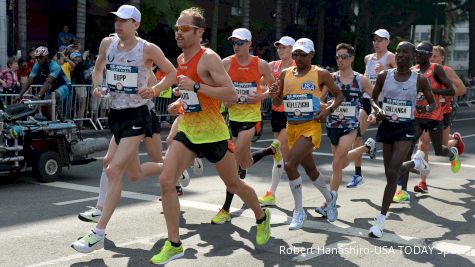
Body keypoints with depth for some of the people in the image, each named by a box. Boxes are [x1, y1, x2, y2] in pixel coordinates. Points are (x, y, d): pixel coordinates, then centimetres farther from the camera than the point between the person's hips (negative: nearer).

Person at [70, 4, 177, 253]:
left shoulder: (148, 49, -11)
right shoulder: (107, 43, 3)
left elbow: (172, 73, -2)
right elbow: (98, 69, 19)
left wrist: (154, 91, -17)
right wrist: (97, 86, -2)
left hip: (136, 115, -7)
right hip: (116, 113, 7)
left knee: (113, 170, -14)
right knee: (134, 172, 16)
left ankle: (98, 233, -8)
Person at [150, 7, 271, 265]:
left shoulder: (209, 58, -16)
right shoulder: (181, 59, 8)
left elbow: (232, 95, -24)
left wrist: (196, 87, -29)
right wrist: (179, 102, 8)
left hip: (212, 134, -6)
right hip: (187, 131, 6)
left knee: (233, 184, 12)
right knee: (166, 181, -11)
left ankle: (262, 216, 42)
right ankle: (174, 245, -2)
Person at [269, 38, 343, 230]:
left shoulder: (321, 74, -7)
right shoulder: (285, 74, 6)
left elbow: (339, 95, 4)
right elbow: (278, 102, 14)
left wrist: (329, 109, -14)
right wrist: (274, 95, -9)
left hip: (311, 127, -6)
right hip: (292, 127, 6)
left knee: (290, 164, -22)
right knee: (310, 168, 19)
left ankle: (299, 211, -7)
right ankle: (329, 198, 46)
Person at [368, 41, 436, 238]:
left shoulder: (419, 80, -6)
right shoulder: (384, 76, -1)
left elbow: (433, 103, 5)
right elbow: (373, 99, 9)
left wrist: (427, 108, -19)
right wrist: (377, 110, -13)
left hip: (405, 129, -3)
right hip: (387, 126, 3)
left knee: (392, 173, -14)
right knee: (391, 173, 13)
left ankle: (381, 219, -4)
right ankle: (415, 162, 48)